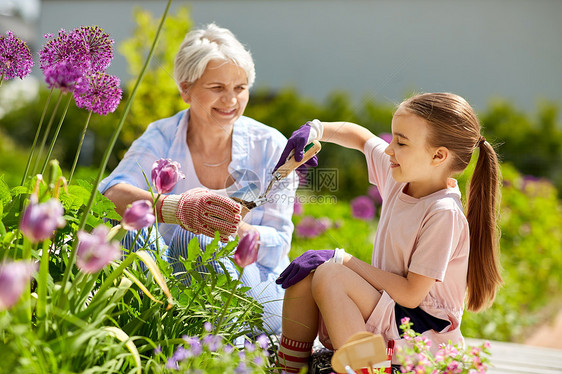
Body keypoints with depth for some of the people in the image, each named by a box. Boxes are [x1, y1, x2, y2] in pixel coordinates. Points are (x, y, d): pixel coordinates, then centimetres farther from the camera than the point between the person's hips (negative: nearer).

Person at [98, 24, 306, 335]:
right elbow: (110, 193, -25)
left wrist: (231, 227, -32)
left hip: (257, 292, -1)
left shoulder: (270, 146, -6)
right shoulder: (163, 138, -5)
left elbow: (277, 247, -9)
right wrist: (176, 208, -46)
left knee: (196, 240, -31)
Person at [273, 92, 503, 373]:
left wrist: (341, 260, -19)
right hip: (385, 313, 8)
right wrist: (316, 129, 1)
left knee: (328, 276, -27)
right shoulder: (400, 176, 0)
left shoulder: (444, 213, -23)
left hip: (421, 328, -8)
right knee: (303, 274, -12)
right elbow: (361, 137, 20)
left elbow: (411, 294, -23)